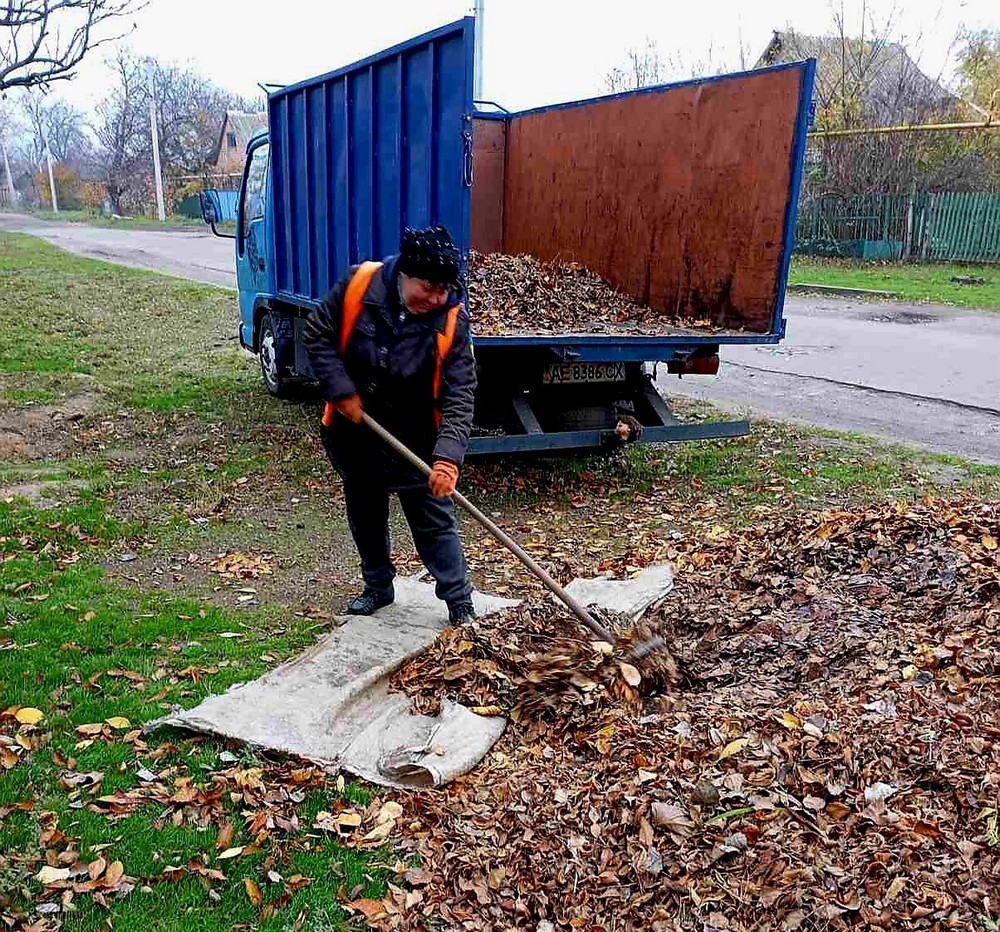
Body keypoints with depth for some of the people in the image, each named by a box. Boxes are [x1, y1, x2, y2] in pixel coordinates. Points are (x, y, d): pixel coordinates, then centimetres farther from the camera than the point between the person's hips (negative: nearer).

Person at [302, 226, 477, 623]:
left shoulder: (451, 321, -20)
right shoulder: (358, 284, -17)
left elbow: (459, 397, -24)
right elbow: (317, 334, -6)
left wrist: (448, 456, -36)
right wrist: (341, 390, -17)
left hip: (415, 441, -2)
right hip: (353, 432, 3)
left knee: (434, 522, 1)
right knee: (364, 515, 18)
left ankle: (460, 605, 14)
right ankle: (378, 587, 39)